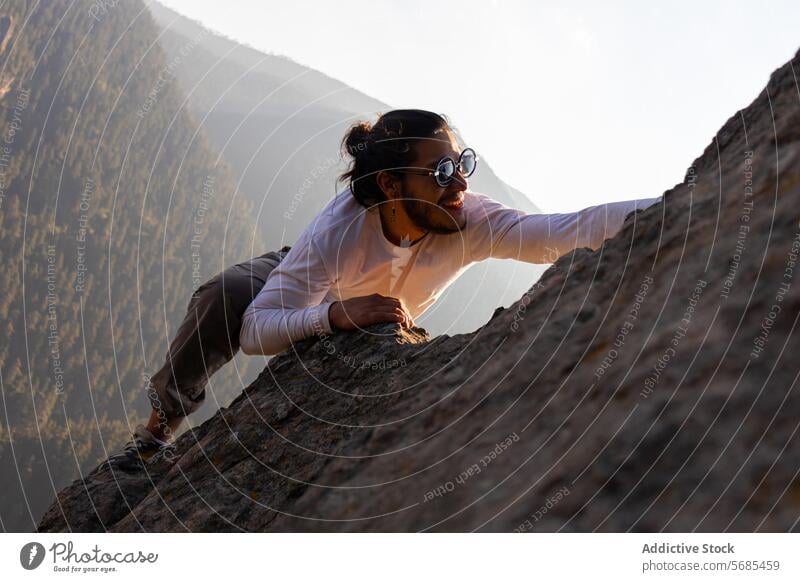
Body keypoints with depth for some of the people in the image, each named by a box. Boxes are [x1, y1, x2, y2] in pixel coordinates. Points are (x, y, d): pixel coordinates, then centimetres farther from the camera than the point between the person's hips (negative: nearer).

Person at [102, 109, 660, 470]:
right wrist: (336, 316, -63)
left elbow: (561, 232, -52)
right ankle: (160, 426, -10)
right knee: (225, 295, -32)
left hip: (384, 330, 4)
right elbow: (255, 330, -45)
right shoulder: (336, 233, -43)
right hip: (306, 302, -4)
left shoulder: (470, 221, -37)